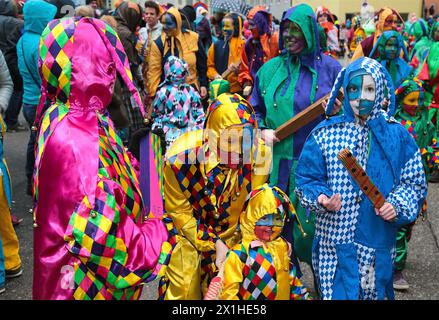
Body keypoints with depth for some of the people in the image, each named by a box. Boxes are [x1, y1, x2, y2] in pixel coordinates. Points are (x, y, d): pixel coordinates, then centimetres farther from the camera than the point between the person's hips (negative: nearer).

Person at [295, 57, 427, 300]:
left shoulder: (398, 136, 0)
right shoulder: (324, 134, -3)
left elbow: (414, 182, 6)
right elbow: (306, 178, 0)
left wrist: (397, 205, -11)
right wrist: (321, 198, -19)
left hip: (379, 242, 1)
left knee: (374, 293, 15)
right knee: (336, 293, 5)